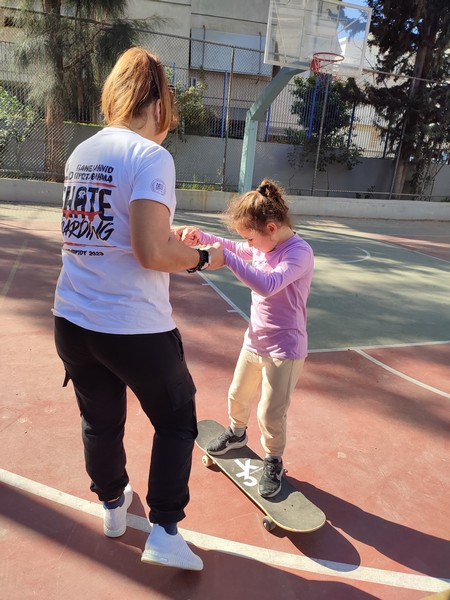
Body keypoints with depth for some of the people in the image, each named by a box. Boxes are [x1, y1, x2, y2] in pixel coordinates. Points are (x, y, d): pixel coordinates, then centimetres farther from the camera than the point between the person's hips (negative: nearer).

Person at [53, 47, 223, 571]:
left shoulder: (80, 154, 11)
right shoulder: (150, 155, -12)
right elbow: (152, 253, -21)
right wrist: (202, 258, -3)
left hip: (71, 320, 7)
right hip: (134, 328, -7)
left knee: (100, 420, 24)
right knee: (176, 421, 16)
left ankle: (112, 506, 47)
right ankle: (164, 531, 22)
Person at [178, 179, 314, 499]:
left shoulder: (299, 252, -24)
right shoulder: (265, 245, 0)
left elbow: (268, 285, -41)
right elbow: (234, 249, 15)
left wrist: (226, 258, -39)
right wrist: (201, 237, 0)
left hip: (284, 350, -8)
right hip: (254, 341, 8)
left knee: (271, 414, 5)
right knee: (238, 395, 24)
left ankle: (274, 463, 32)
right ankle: (237, 433, 53)